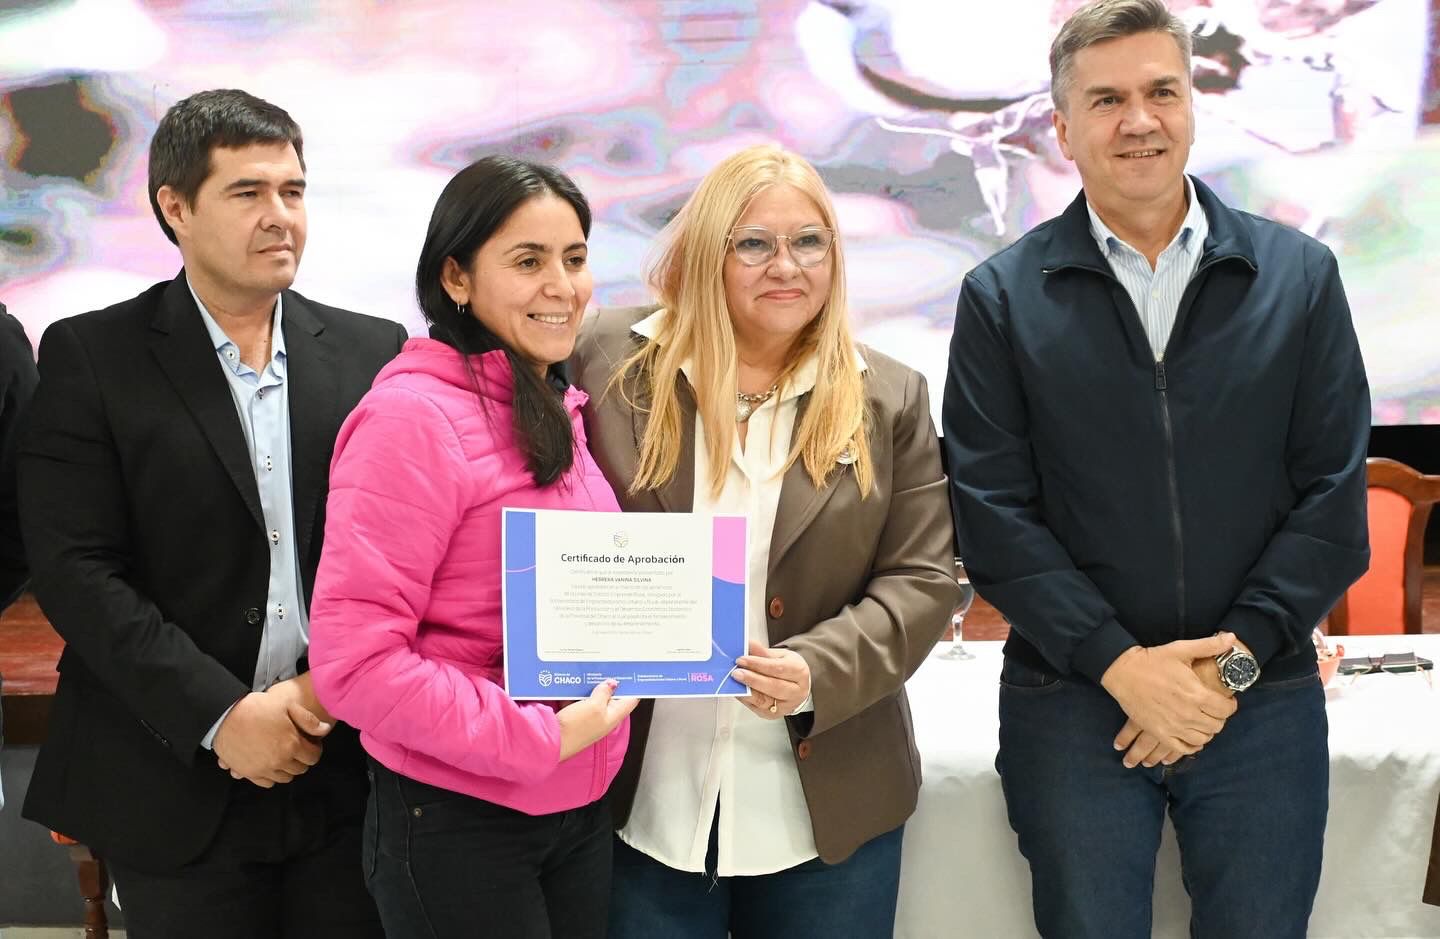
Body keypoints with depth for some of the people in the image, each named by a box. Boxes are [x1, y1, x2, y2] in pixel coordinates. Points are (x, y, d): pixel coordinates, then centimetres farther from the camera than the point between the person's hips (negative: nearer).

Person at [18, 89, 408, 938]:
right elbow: (76, 569, -9)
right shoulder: (91, 355, -2)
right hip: (176, 781, -2)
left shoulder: (372, 352, 5)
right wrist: (220, 714, -15)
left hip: (348, 774, 2)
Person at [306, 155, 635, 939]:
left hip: (584, 810, 7)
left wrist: (606, 704, 1)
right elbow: (353, 659, -21)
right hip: (456, 822, -7)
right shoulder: (413, 413, -16)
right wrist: (540, 737, -19)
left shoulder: (555, 410, 7)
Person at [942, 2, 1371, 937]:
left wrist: (1234, 657, -10)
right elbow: (991, 511, -5)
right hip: (1072, 701, -1)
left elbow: (1333, 497, 0)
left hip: (1263, 700, 1)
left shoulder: (1300, 276, 3)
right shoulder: (1004, 296, 0)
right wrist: (1119, 662, -13)